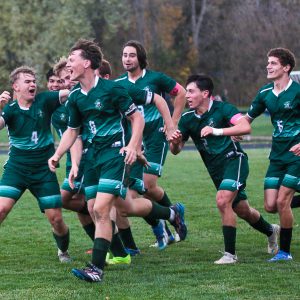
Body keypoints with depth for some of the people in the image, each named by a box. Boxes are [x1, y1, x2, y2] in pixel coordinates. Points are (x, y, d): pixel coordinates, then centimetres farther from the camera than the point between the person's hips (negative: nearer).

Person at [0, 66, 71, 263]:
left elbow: (70, 92, -8)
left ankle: (63, 251, 27)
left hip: (44, 169, 1)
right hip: (17, 168, -1)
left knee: (56, 217, 0)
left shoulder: (44, 101, -2)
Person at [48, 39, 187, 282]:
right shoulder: (75, 97, 5)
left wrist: (132, 146, -18)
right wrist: (57, 156, 5)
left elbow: (137, 118, -5)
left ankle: (97, 268, -14)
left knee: (100, 209, -16)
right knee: (126, 206, 19)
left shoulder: (111, 89, -13)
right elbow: (72, 130, 17)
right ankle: (173, 214, 44)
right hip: (98, 155, 8)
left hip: (117, 153, -8)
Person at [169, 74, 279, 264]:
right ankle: (270, 231, 46)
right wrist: (175, 142, -19)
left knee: (223, 200, -26)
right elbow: (176, 150, 5)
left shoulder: (222, 109, -13)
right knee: (241, 210, 16)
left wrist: (217, 131, -33)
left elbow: (246, 127, -27)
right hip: (216, 170, 6)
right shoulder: (187, 119, 2)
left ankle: (230, 254, -19)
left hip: (234, 160, -6)